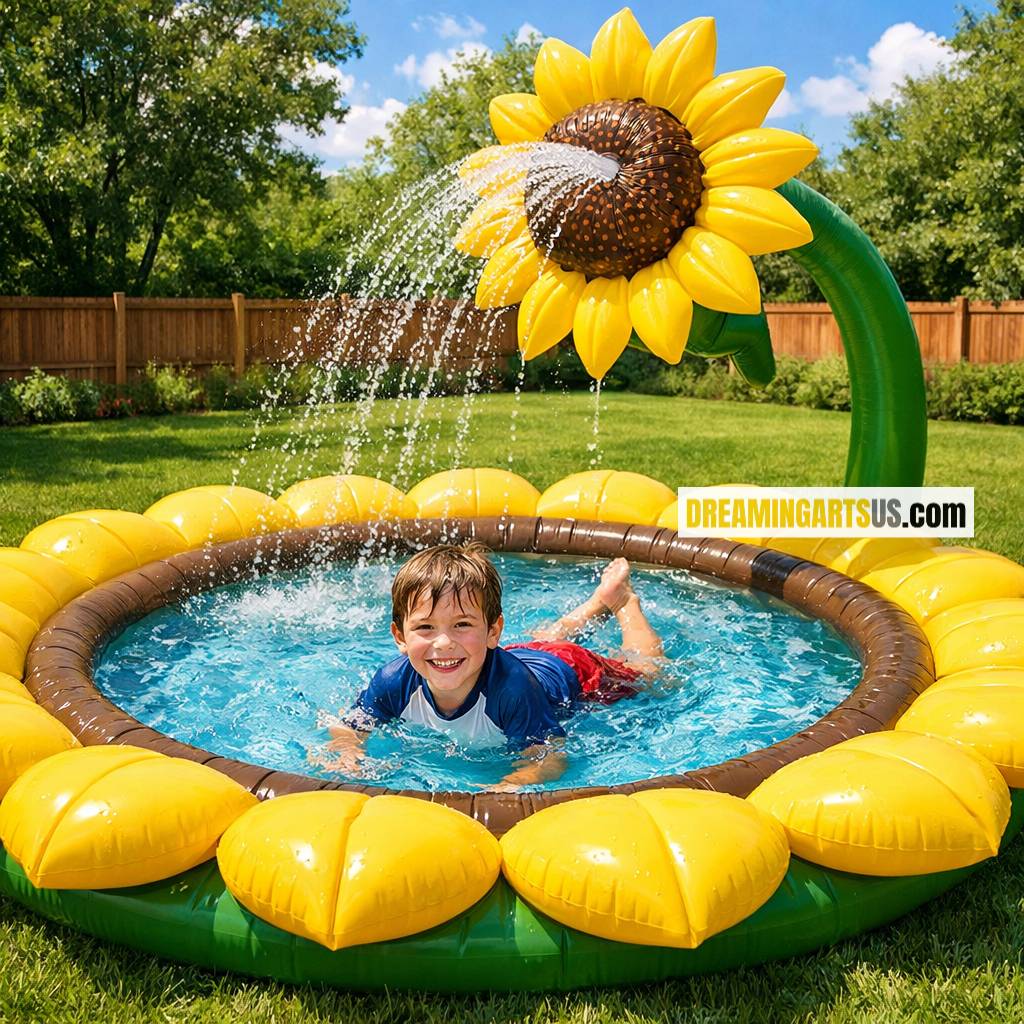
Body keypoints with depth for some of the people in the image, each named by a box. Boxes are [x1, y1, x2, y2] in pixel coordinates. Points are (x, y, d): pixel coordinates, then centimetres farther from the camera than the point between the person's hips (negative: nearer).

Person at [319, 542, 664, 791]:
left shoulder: (512, 688, -49)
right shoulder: (394, 682, -36)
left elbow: (550, 756, -46)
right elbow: (348, 728, -22)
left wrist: (509, 786, -66)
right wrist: (346, 757, -44)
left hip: (569, 670, -3)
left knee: (644, 666, 28)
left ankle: (622, 598, 50)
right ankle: (598, 601, 56)